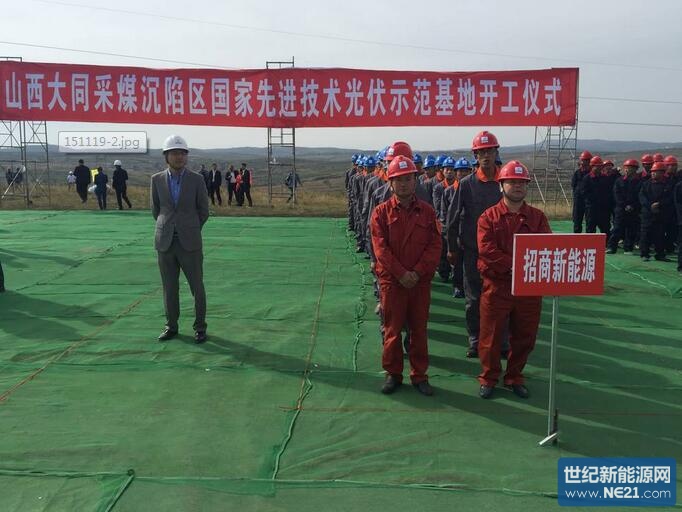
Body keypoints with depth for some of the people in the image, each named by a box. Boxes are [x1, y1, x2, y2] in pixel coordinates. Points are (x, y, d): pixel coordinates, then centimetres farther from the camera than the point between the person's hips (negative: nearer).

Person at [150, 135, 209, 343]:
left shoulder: (197, 180, -4)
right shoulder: (157, 179, 2)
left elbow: (203, 211, 4)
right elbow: (155, 209, 14)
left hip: (189, 243, -2)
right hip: (165, 242, 2)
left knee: (197, 287, 3)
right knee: (169, 287, 10)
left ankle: (200, 327, 17)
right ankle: (171, 326, 24)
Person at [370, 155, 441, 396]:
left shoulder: (427, 211, 3)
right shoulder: (381, 212, -1)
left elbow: (435, 245, -2)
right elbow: (381, 248, -8)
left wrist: (417, 272, -13)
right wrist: (401, 274, -15)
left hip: (421, 281, 1)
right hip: (391, 281, -1)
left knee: (419, 329, 10)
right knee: (392, 329, 8)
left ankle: (419, 375, 23)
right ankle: (393, 374, 23)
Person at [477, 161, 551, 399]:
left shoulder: (537, 217, 7)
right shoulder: (489, 216, -1)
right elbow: (486, 250, -13)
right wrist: (512, 266, -20)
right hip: (496, 286, -2)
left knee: (524, 337, 12)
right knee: (491, 335, 5)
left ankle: (515, 378, 31)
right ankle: (488, 378, 23)